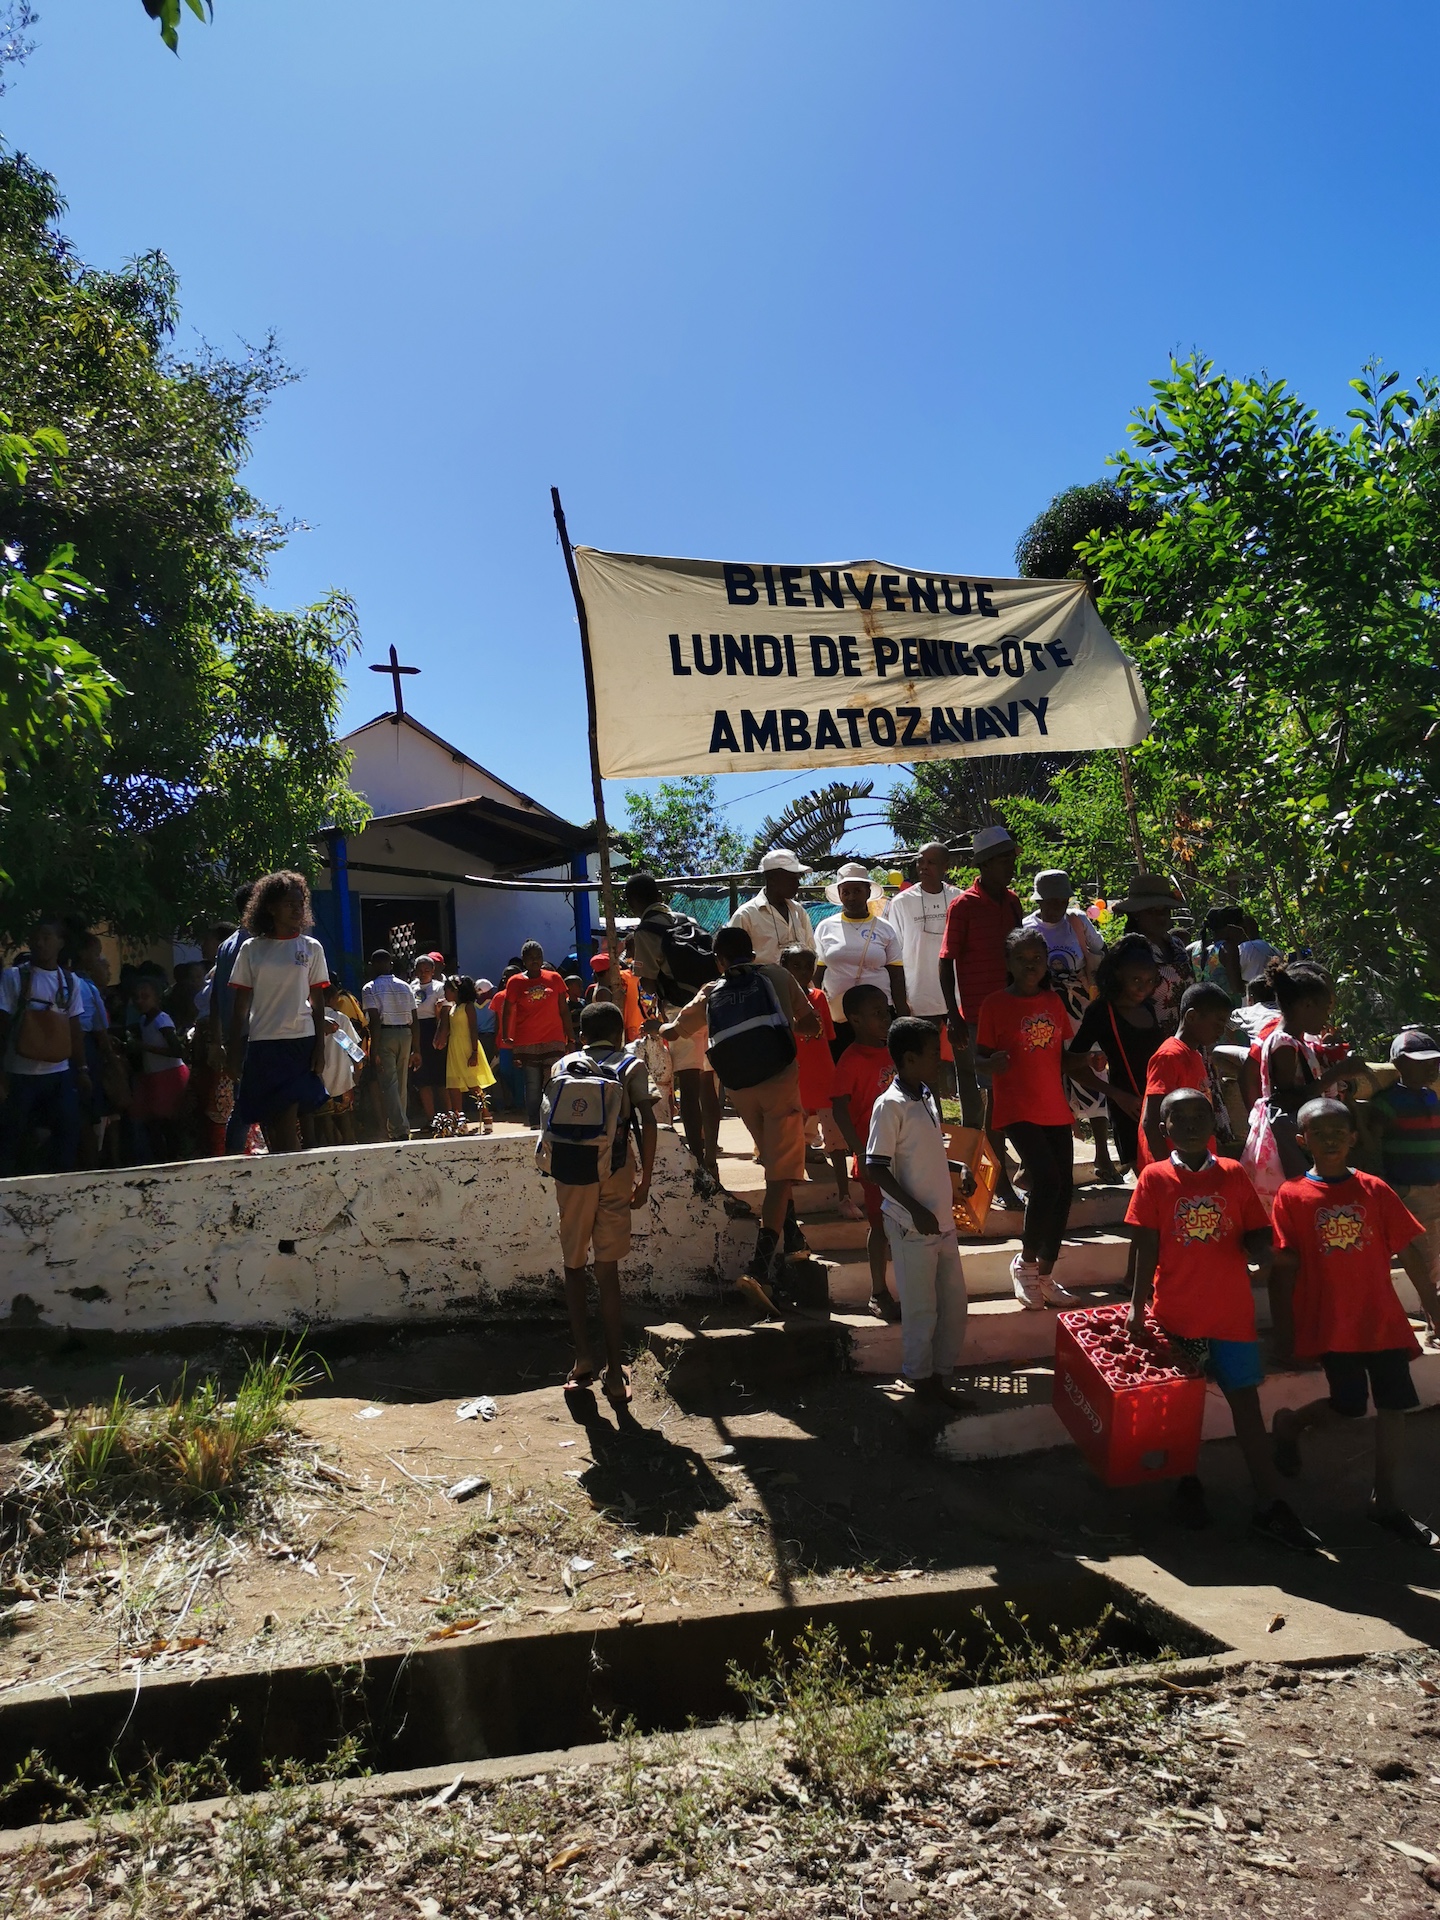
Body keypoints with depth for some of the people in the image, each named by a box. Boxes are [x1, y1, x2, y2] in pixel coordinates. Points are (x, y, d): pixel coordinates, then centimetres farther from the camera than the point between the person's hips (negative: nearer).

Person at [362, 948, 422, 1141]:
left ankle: (400, 1129, -16)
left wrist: (373, 1050, -12)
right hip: (405, 1034, 5)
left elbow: (375, 1020, -12)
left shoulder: (370, 988, -1)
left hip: (384, 1035, -5)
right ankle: (395, 1127, 20)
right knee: (402, 1084, 13)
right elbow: (415, 1020, 8)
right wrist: (416, 1049, 12)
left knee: (389, 1084, -6)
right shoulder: (405, 986, 12)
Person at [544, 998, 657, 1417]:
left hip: (571, 1173, 1)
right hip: (614, 1171, -1)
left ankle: (584, 1359, 7)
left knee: (575, 1265, 15)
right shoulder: (630, 1065, 8)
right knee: (606, 1269, 4)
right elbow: (647, 1121, -4)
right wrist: (645, 1178, 0)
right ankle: (615, 1371, 4)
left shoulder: (562, 1066, 14)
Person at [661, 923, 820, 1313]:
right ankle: (760, 1268, -15)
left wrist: (661, 1030, 52)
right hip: (780, 1079, -3)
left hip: (739, 1089, 3)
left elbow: (672, 1032, 29)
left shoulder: (710, 994, 16)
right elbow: (811, 1025, 14)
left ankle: (792, 1241, 34)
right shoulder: (776, 976, 10)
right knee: (781, 1173, -3)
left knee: (775, 1164, 25)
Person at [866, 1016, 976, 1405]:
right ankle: (922, 1380, 24)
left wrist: (958, 1168, 5)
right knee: (921, 1308, 5)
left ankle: (942, 1374, 31)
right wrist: (916, 1210, -23)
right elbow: (876, 1169, -19)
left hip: (942, 1219, 8)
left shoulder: (926, 1097, 8)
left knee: (955, 1301, 15)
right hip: (911, 1226, -8)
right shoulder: (890, 1106, -17)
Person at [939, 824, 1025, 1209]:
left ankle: (1000, 1179, 19)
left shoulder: (1012, 901, 10)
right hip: (974, 1017, -6)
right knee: (975, 1101, 0)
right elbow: (946, 962, -8)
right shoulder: (963, 905, -8)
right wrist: (954, 1016, -14)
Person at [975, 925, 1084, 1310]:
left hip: (1056, 1109, 6)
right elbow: (980, 1055, -2)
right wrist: (992, 1063, -24)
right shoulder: (995, 1004, -4)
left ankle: (1045, 1275, 19)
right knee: (1046, 1178, -20)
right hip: (1017, 1109, -5)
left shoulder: (1054, 1002, 10)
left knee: (1063, 1187, 4)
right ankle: (1025, 1262, 2)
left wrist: (1103, 1086, 13)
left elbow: (1063, 1054, 18)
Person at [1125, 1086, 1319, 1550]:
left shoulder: (1234, 1175, 1)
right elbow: (1146, 1247, -4)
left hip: (1232, 1308, 1)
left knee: (1245, 1398, 5)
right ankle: (1187, 1483, 30)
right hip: (1177, 1311, -1)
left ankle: (1271, 1506, 12)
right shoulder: (1155, 1178, -5)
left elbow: (1252, 1235, 7)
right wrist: (1137, 1306, -7)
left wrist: (1260, 1249, -17)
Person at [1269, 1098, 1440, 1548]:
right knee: (1349, 1405, -4)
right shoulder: (1292, 1196, -6)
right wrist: (1284, 1327, -4)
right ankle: (1289, 1424, 28)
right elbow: (1285, 1266, -4)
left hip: (1382, 1316, 3)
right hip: (1330, 1321, -3)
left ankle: (1387, 1501, 21)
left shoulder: (1374, 1190, 1)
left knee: (1393, 1405, 5)